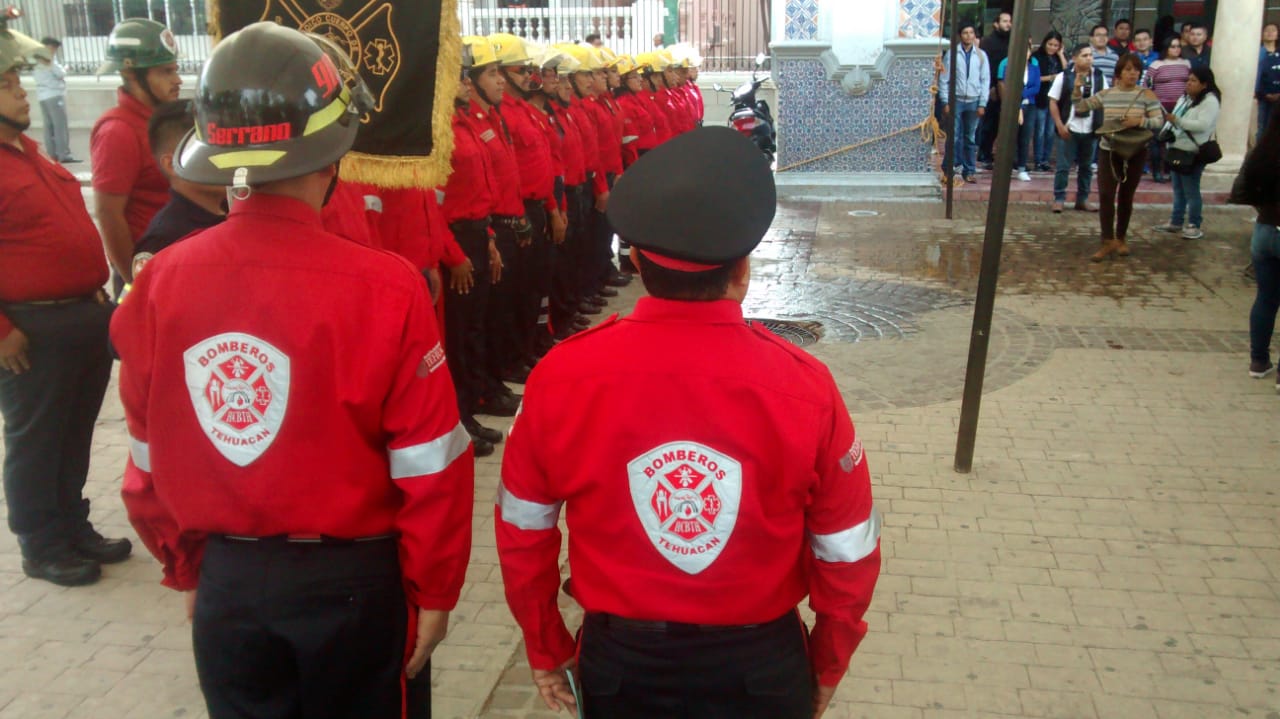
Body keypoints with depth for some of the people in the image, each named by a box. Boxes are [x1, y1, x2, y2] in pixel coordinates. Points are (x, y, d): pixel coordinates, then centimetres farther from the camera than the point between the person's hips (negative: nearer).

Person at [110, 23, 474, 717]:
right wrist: (433, 591, 0)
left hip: (227, 583, 3)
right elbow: (430, 470, -15)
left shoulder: (162, 280, -9)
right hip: (354, 582, -3)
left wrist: (188, 569, 16)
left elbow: (149, 460, 1)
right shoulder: (382, 286, -20)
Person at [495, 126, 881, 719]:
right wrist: (827, 665, 10)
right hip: (761, 667, 0)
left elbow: (523, 531, -4)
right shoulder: (804, 387, -19)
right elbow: (847, 556, -8)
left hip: (618, 664, 1)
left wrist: (546, 648, 12)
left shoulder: (561, 376, -17)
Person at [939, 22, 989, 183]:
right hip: (956, 100, -2)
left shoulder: (981, 55, 6)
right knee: (955, 137, -5)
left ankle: (969, 171, 12)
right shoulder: (952, 53, 0)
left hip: (974, 102, 2)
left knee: (971, 138, 6)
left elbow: (985, 80, 7)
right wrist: (946, 102, -6)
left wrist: (982, 104, 0)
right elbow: (944, 79, 0)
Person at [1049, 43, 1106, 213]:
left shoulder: (1099, 77, 5)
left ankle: (1083, 199, 20)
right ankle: (1059, 199, 8)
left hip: (1090, 131, 3)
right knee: (1063, 166, 0)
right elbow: (1053, 102, -3)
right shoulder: (1064, 77, -4)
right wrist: (1060, 125, -10)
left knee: (1086, 167, 11)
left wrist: (1103, 126, 2)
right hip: (1069, 130, -3)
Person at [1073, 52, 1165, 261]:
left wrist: (1140, 121, -25)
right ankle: (1108, 242, -5)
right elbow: (1080, 107, 7)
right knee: (1105, 195, -8)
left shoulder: (1146, 95, -4)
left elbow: (1159, 121, -8)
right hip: (1108, 151, 1)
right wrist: (1077, 89, -10)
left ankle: (1121, 238, 25)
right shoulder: (1106, 94, 2)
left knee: (1126, 196, 10)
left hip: (1135, 152, -1)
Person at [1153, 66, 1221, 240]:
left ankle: (1194, 226, 4)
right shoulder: (1185, 98, 14)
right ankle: (1176, 222, 24)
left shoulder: (1210, 101, -12)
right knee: (1178, 189, 15)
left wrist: (1177, 120, -27)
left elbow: (1203, 125, -24)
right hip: (1178, 150, 8)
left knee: (1191, 190, -4)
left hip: (1193, 153, -8)